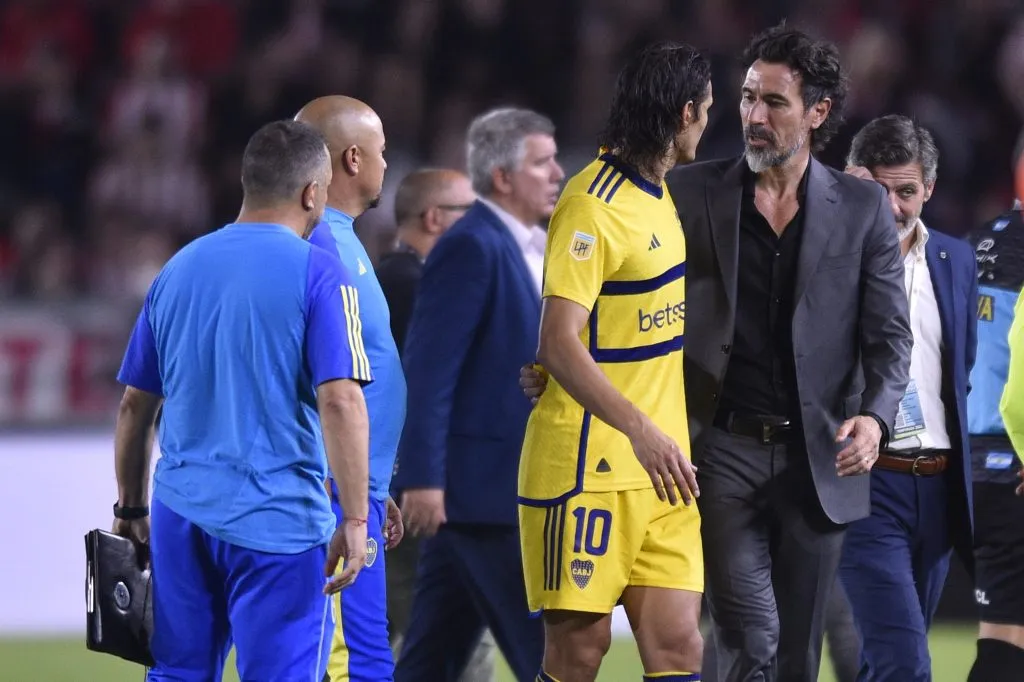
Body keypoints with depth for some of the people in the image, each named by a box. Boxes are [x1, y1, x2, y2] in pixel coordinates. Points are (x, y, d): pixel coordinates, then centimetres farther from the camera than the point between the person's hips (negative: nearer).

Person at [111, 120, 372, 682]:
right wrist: (354, 520, -14)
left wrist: (130, 507, 25)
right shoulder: (318, 276, -7)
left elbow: (134, 406, 14)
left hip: (181, 514, 5)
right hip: (277, 524, -5)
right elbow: (340, 402, -17)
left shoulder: (179, 269, 10)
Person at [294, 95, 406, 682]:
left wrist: (377, 493, 27)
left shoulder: (340, 238, 18)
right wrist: (347, 504, -22)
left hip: (356, 493, 11)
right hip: (337, 498, -11)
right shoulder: (318, 244, -15)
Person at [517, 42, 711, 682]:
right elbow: (558, 342, -22)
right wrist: (640, 427, -32)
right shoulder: (594, 205, -13)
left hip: (659, 466, 8)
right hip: (591, 466, -8)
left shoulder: (657, 193, 15)